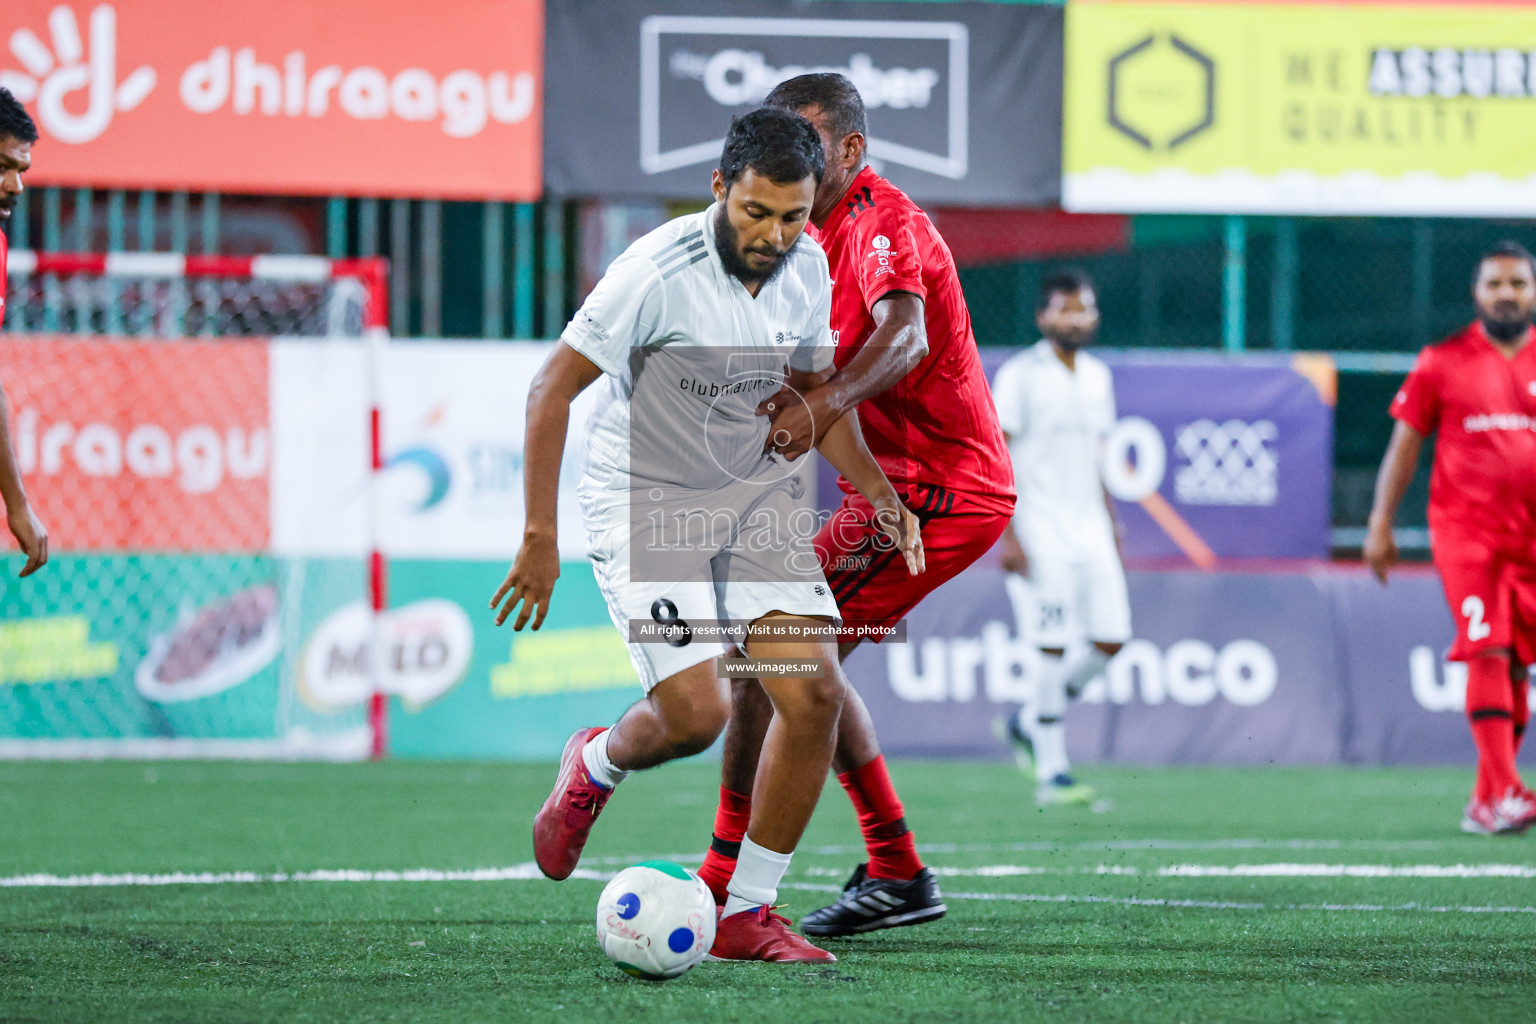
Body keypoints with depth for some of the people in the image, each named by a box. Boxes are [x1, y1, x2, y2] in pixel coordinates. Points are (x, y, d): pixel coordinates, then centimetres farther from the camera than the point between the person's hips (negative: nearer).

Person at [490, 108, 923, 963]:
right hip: (645, 502, -6)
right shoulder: (658, 272, -23)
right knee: (698, 713, -16)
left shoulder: (808, 267, -3)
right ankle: (596, 767, 22)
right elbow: (553, 389, -17)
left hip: (753, 493, 6)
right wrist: (541, 537, -20)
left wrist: (877, 487, 1)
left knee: (815, 693, -9)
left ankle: (745, 915, 4)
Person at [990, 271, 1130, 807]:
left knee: (1112, 637, -1)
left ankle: (1030, 721, 20)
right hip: (1041, 532, -6)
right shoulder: (1020, 375, -7)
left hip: (1090, 530, 6)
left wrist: (1109, 520, 19)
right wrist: (1007, 536, -15)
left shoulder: (1098, 376, 13)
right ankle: (1052, 773, -3)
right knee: (1055, 644, -10)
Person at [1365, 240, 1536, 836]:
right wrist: (1381, 523, 3)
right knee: (1488, 650, -16)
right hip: (1464, 527, -3)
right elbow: (1405, 443, 7)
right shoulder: (1443, 362, 3)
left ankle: (1488, 801, 13)